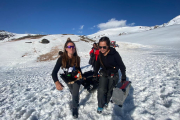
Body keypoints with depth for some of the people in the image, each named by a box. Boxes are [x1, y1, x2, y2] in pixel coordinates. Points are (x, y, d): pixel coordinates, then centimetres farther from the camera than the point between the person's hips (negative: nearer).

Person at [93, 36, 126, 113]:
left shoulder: (114, 54, -24)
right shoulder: (100, 54, -10)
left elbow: (122, 66, -15)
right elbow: (97, 64, 6)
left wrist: (123, 78, -8)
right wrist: (95, 74, 12)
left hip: (113, 76, -2)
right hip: (103, 74, 3)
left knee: (109, 90, 12)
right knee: (101, 90, -8)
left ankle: (106, 102, 40)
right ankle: (100, 106, 15)